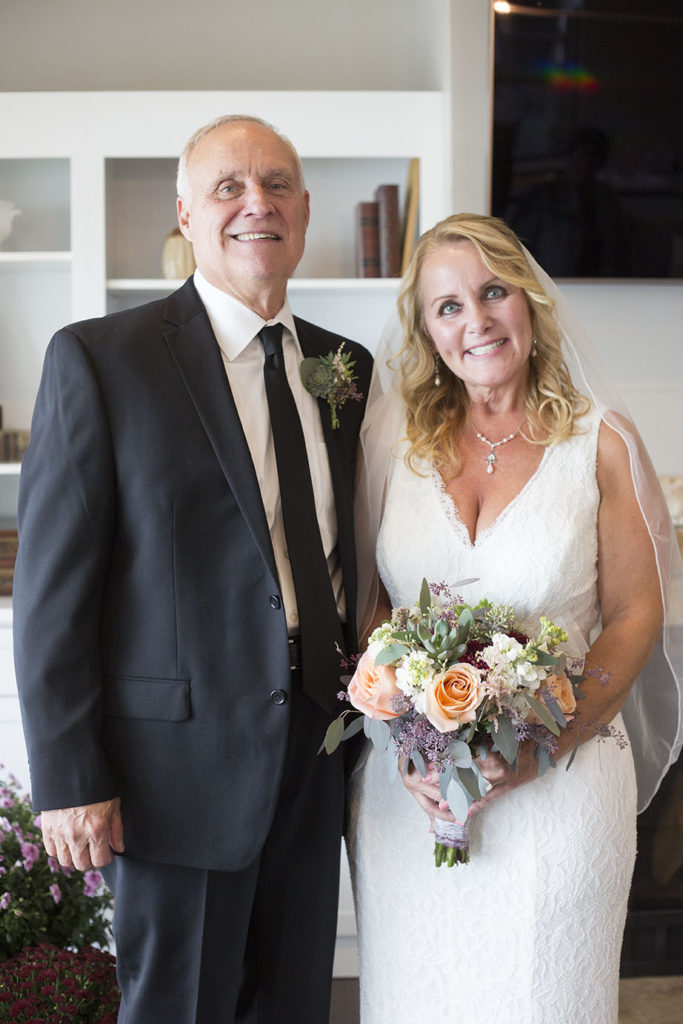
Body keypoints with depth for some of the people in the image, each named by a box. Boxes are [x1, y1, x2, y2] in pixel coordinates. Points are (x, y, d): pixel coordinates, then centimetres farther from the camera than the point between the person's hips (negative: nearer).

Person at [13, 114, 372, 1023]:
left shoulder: (346, 366, 9)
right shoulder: (99, 359, -8)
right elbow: (52, 590, -10)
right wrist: (70, 780, -13)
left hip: (317, 758, 5)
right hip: (181, 761, -5)